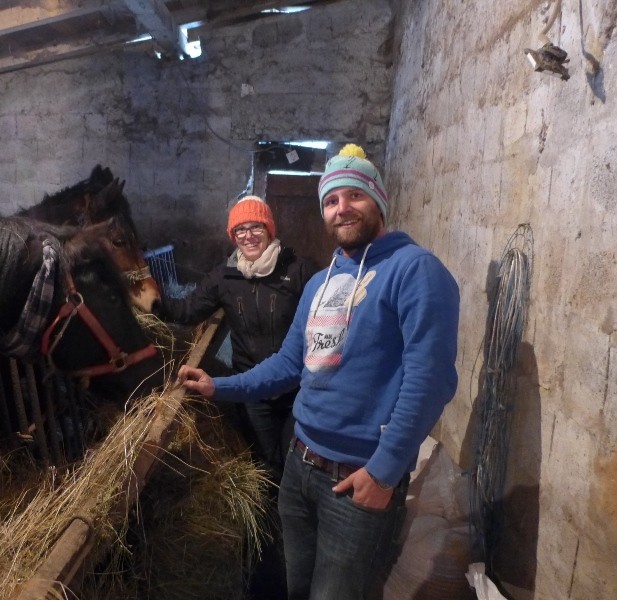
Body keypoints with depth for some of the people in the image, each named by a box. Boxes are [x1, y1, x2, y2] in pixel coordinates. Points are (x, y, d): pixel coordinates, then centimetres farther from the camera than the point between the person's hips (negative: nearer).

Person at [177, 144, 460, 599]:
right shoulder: (320, 282, 12)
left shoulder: (414, 269, -15)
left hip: (361, 478, -7)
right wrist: (219, 387, 9)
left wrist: (384, 470, -20)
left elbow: (429, 377, -22)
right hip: (300, 466, 8)